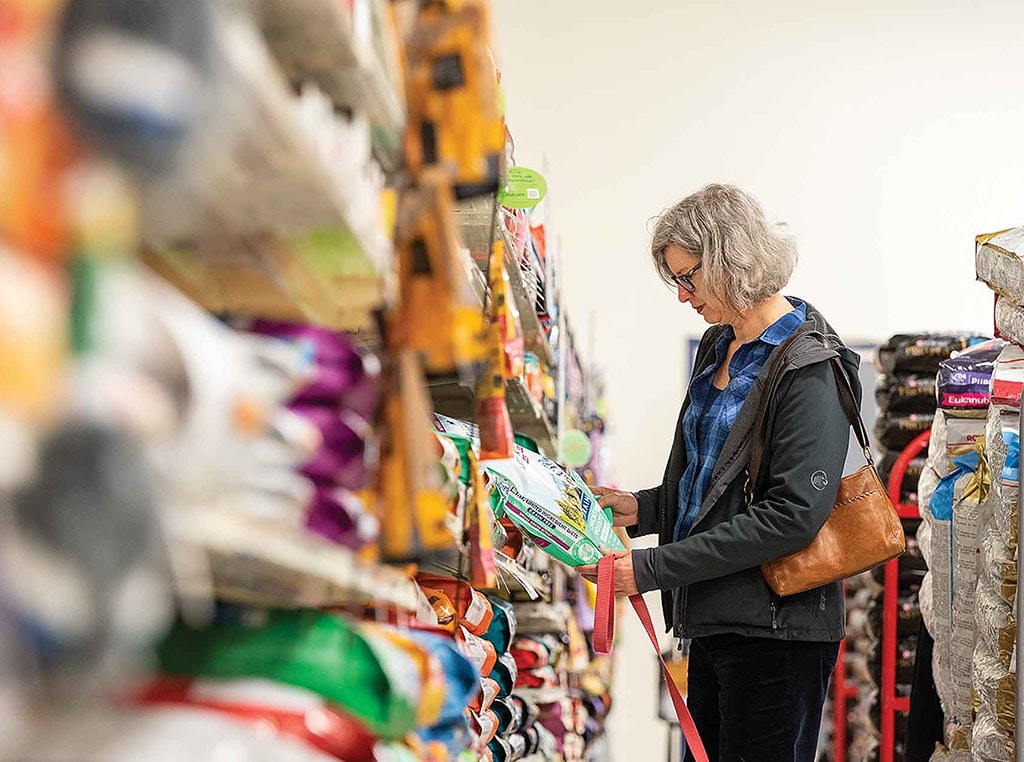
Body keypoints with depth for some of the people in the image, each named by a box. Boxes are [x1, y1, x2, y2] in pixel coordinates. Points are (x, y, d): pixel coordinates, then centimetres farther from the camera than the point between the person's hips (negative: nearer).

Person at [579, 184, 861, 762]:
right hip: (715, 618, 9)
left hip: (776, 631, -9)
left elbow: (793, 513, -22)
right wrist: (641, 509, 6)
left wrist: (652, 569, -22)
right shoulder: (720, 348, 14)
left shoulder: (810, 367, -15)